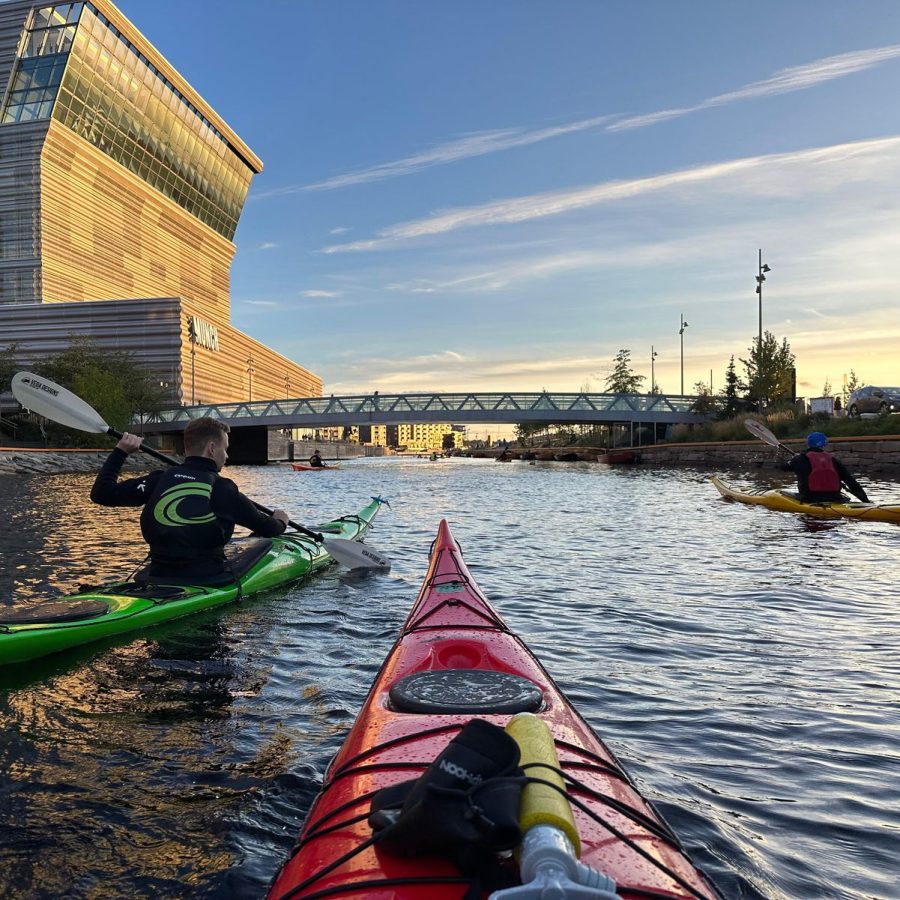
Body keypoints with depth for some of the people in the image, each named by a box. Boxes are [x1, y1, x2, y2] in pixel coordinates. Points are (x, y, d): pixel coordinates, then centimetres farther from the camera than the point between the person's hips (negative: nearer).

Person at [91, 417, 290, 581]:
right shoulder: (223, 489, -11)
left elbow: (101, 493, 6)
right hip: (207, 583, -5)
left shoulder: (158, 481, -3)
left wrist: (120, 451, 17)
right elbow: (266, 529, 1)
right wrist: (280, 522, 25)